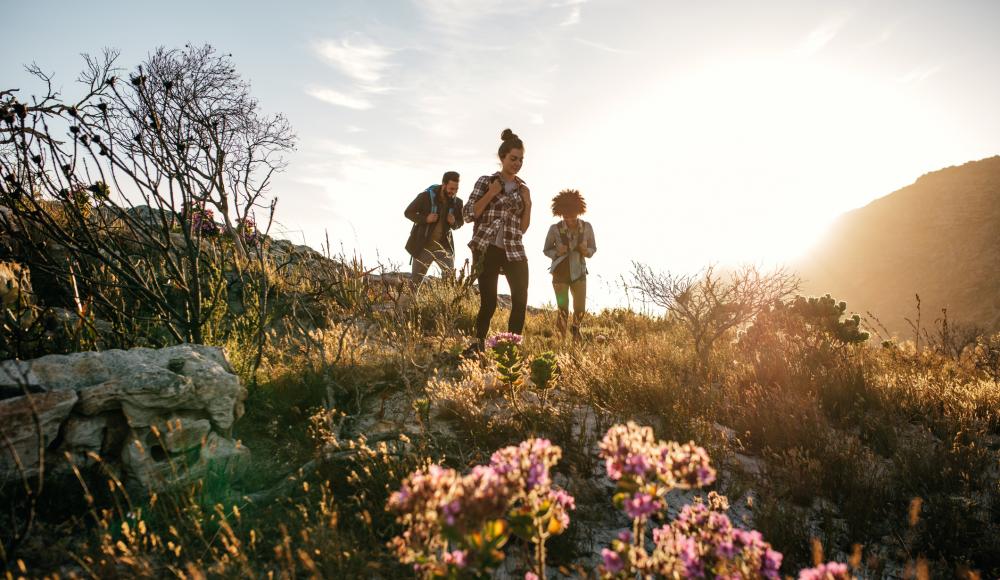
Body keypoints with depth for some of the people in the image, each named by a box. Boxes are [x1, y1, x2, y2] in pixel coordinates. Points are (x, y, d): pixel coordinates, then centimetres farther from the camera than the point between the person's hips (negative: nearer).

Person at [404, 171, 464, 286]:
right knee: (415, 280, 6)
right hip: (423, 246, -2)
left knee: (451, 277, -4)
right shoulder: (426, 196, -14)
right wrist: (425, 219, -22)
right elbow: (408, 212, -6)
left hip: (444, 245, 3)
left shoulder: (457, 202, -3)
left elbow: (460, 222, 12)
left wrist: (454, 223, -13)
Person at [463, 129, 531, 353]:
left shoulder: (523, 188, 14)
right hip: (487, 249, -4)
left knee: (521, 301, -5)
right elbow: (469, 215, -5)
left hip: (514, 251, 4)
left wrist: (528, 204, 0)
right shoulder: (486, 181, 2)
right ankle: (477, 345, 13)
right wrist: (490, 194, -11)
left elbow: (523, 228, 13)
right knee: (489, 303, -6)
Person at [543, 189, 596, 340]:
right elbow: (546, 250, 0)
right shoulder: (555, 229, -14)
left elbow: (593, 248, 5)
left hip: (579, 273, 2)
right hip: (560, 274, -2)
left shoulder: (587, 227, -8)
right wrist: (557, 252, -22)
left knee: (580, 310, 8)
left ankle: (575, 330, 41)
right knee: (563, 311, -1)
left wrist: (586, 251, -18)